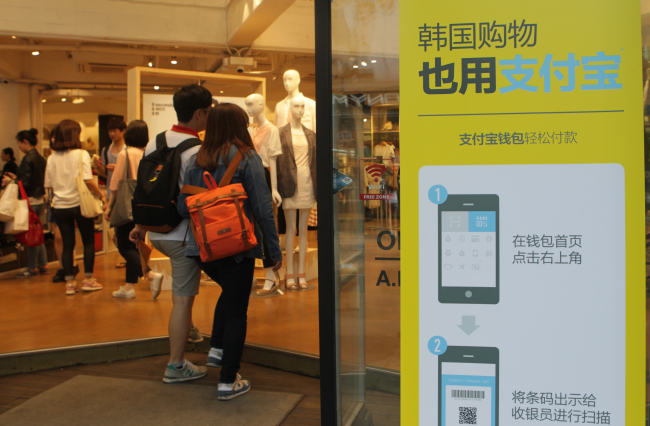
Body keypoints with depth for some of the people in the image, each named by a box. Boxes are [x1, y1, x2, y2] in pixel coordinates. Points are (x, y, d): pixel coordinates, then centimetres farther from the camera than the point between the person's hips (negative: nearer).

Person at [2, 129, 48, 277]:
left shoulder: (28, 159, -16)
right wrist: (16, 178, 21)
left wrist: (10, 181, -2)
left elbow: (26, 184, -18)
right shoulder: (40, 158, 10)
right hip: (40, 199, 9)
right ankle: (43, 265, 18)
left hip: (30, 200, -9)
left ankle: (32, 268, 8)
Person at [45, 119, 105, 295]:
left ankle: (69, 282, 11)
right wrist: (101, 195, -4)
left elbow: (49, 185, 6)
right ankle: (88, 279, 12)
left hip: (60, 206, 4)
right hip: (80, 204, -4)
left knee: (67, 244, 9)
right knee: (89, 241, 10)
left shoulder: (52, 158, 4)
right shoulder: (81, 154, -9)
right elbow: (88, 180, -17)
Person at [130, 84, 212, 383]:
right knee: (183, 299, 2)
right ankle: (176, 366, 11)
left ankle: (183, 328, 33)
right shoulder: (197, 151, -18)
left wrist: (140, 226, 21)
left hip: (156, 232, 8)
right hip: (183, 235, -8)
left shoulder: (155, 142, 5)